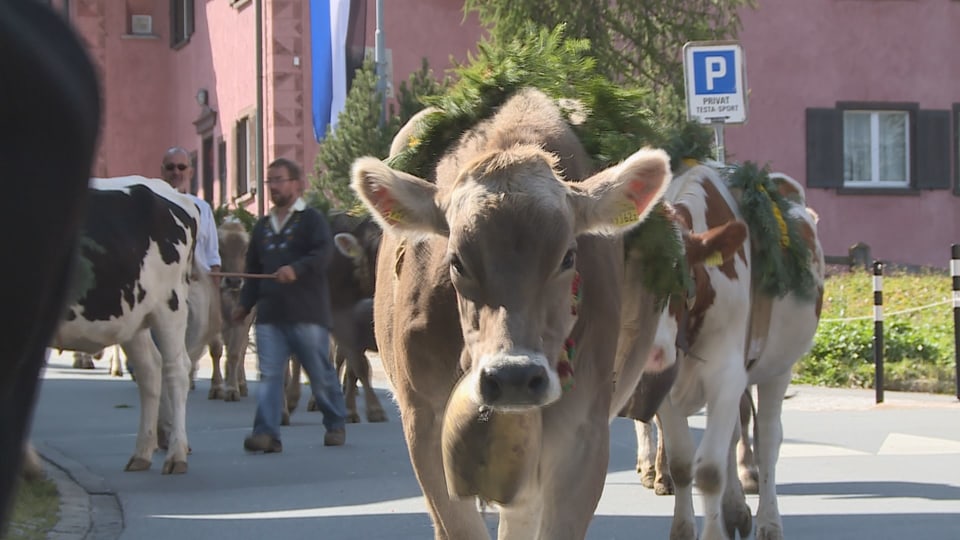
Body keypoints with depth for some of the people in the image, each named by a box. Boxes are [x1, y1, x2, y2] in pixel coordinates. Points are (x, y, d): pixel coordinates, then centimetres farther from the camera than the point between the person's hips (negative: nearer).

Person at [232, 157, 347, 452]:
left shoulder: (311, 219, 0)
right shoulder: (262, 226, 20)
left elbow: (323, 252, -16)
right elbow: (253, 269, 25)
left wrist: (297, 268, -31)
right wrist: (245, 304, 15)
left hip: (307, 313, -5)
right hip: (269, 314, 5)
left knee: (321, 374, 4)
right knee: (269, 375, -7)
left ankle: (336, 425, 21)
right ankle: (266, 433, -14)